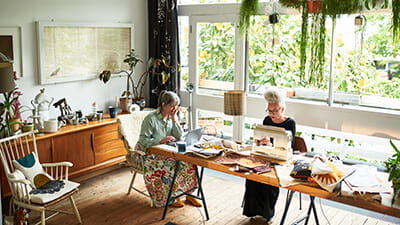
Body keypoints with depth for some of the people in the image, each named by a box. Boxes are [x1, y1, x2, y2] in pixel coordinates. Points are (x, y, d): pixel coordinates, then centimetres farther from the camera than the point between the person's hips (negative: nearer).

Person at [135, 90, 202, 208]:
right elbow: (143, 140, -19)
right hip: (150, 152, -6)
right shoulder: (151, 118, -15)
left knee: (188, 162, -17)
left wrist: (174, 118, -10)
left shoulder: (172, 117, 5)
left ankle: (189, 194, -4)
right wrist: (161, 141, -30)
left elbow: (179, 136, -3)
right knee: (171, 166, -30)